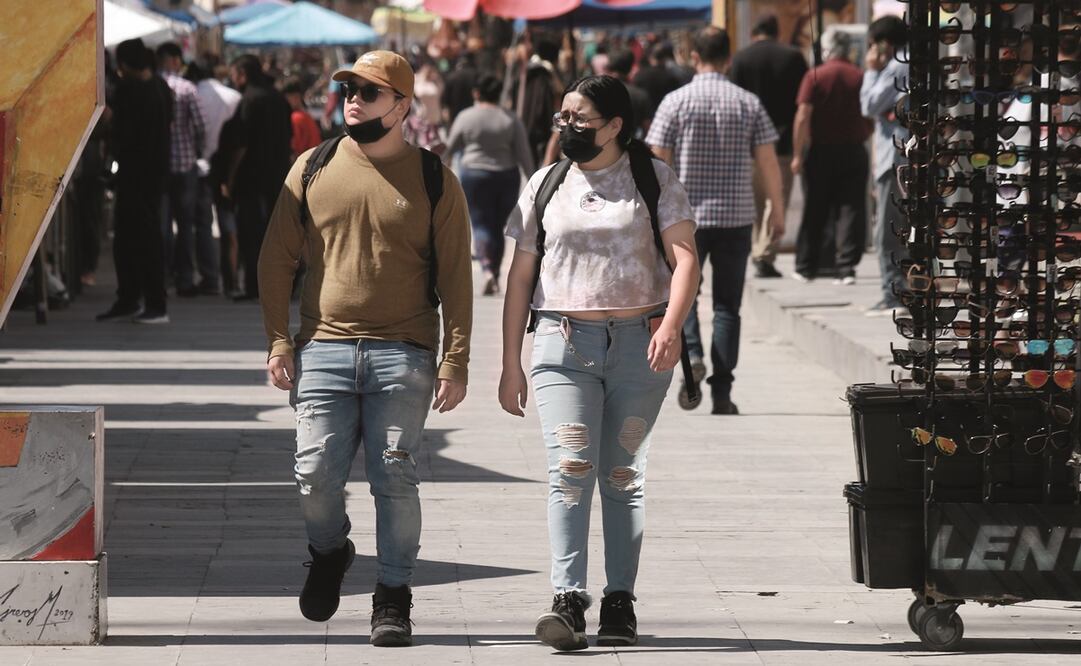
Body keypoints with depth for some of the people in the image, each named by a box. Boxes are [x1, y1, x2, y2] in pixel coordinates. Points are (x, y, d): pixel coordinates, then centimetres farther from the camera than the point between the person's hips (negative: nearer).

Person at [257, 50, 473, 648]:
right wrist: (278, 341, 2)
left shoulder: (433, 181, 4)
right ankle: (329, 551, 27)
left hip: (403, 355, -1)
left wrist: (455, 360, -3)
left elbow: (455, 278, 4)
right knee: (316, 474, -4)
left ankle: (392, 600, 8)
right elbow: (277, 259, 11)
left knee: (395, 479, -4)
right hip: (324, 349, 2)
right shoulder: (313, 170, 9)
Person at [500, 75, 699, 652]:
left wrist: (671, 325, -20)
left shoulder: (653, 178, 4)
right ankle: (568, 602, -20)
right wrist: (511, 363, 9)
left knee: (622, 473, 5)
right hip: (564, 344, 1)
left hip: (640, 343, -1)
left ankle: (620, 602, 9)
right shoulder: (545, 185, 11)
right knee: (570, 468, -13)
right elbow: (520, 277, 13)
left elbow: (684, 258, -3)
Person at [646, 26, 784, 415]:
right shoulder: (749, 104, 1)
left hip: (686, 216, -1)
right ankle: (721, 393, 3)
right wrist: (777, 209, 9)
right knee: (727, 304, 7)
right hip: (736, 217, 1)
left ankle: (692, 355, -14)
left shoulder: (676, 102, -3)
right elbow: (767, 161, 0)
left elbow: (658, 160, -4)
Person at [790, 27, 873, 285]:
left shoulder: (814, 77, -5)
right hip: (854, 152, 1)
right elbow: (871, 120, 4)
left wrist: (797, 154, -9)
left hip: (821, 150, -1)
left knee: (815, 212, 9)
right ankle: (847, 267, -7)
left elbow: (803, 117, -11)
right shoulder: (860, 77, 0)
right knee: (850, 209, 2)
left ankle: (806, 268, 17)